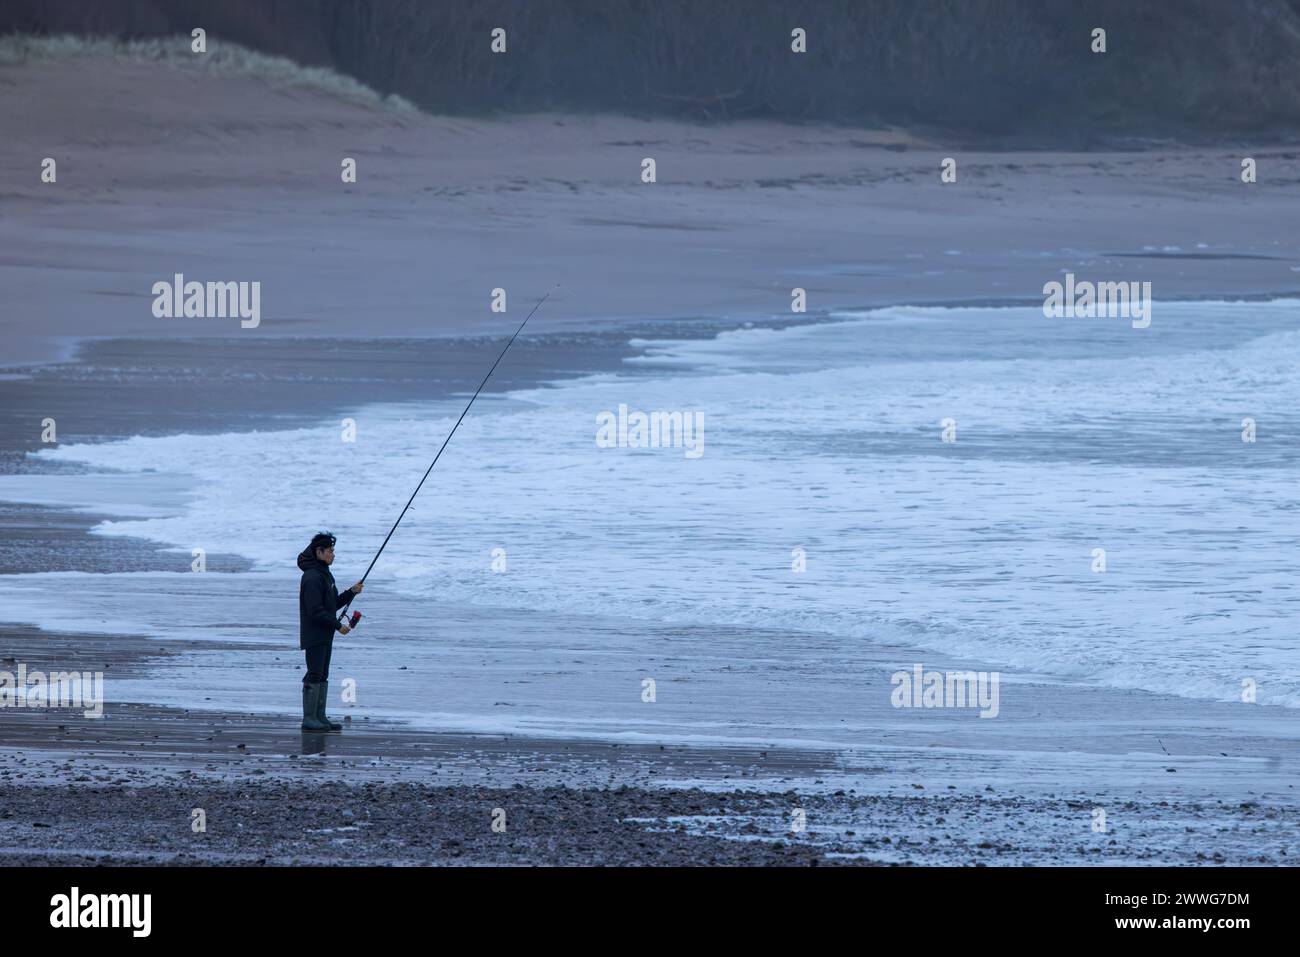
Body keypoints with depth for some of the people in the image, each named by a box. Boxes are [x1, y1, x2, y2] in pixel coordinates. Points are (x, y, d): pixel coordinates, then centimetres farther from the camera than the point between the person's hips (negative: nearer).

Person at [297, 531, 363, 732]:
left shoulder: (324, 574, 15)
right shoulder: (312, 578, -17)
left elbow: (333, 604, 20)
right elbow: (316, 611, -22)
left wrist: (351, 592, 6)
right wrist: (338, 625, -18)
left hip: (325, 635, 10)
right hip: (314, 636, -10)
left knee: (322, 677, 11)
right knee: (314, 676, -8)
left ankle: (320, 717, 14)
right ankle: (309, 719, -6)